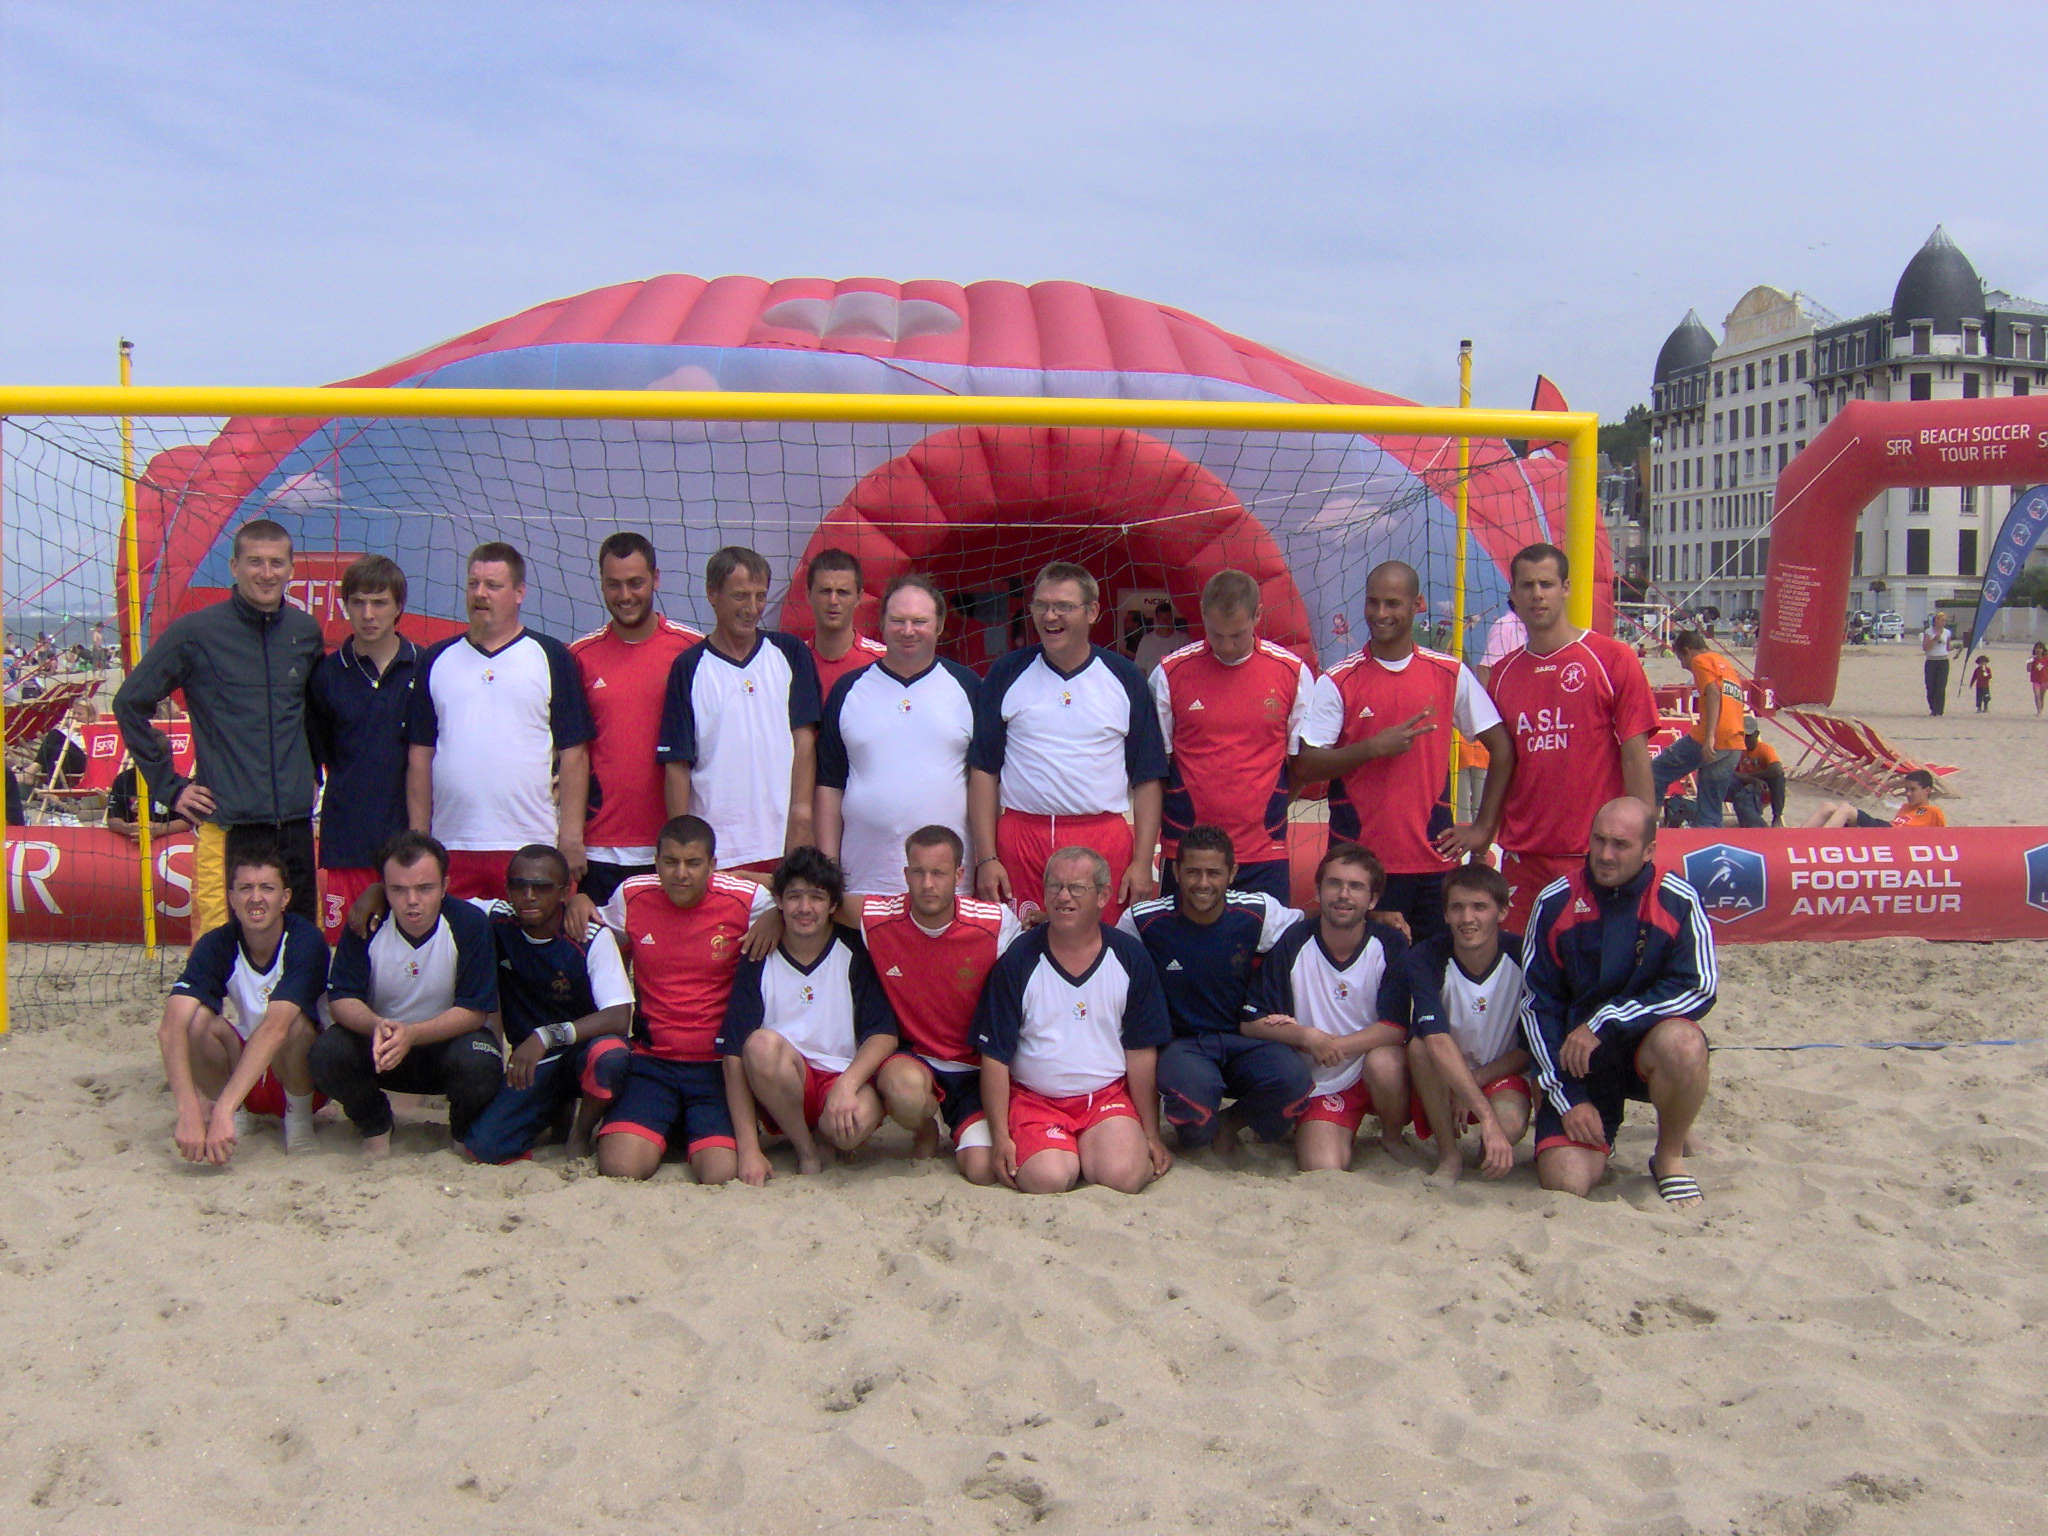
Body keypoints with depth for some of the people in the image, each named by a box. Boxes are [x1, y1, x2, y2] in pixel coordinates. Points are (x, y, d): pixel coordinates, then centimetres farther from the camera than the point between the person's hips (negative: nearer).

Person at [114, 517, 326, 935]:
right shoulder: (195, 632, -3)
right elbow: (130, 704, 3)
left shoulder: (306, 631, 8)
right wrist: (169, 787, 0)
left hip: (296, 823, 4)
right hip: (227, 827, -4)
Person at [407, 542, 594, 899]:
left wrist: (571, 838, -6)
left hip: (532, 846, -2)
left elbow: (573, 755, 1)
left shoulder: (552, 658, 5)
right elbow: (420, 756, 12)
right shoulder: (437, 661, 12)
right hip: (450, 848, 2)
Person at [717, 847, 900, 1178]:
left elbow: (884, 1033, -5)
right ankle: (806, 1151, -10)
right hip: (780, 1091, 1)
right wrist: (748, 1149, -17)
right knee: (762, 1043, -32)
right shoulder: (759, 960, -2)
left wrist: (847, 1084, -26)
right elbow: (734, 1052, -8)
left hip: (844, 1079, -1)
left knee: (858, 1120, -36)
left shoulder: (855, 953, -1)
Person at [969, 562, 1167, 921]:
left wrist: (1142, 863, -1)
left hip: (1106, 842, 0)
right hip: (1020, 838, 0)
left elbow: (1148, 777, 7)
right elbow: (983, 770, 6)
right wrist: (986, 858, -2)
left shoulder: (1124, 678, 7)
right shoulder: (1006, 674, 6)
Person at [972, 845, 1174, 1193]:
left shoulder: (1130, 957, 2)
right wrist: (1000, 1137, -7)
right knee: (1048, 1178, -28)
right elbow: (995, 1055, -2)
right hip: (1034, 1099, -1)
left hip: (1109, 1096, 1)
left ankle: (1089, 1148, 7)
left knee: (1124, 1175, -26)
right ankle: (1061, 1150, 6)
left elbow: (1142, 1051, 5)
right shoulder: (1017, 960, -3)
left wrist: (1151, 1135, 4)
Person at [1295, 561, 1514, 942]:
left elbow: (1502, 749, 9)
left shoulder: (1451, 674, 4)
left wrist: (1483, 828, 4)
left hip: (1434, 858, 2)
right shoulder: (1338, 681, -1)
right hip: (1360, 862, -2)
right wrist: (1373, 747, -17)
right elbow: (1304, 768, -6)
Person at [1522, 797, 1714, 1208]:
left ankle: (1670, 1158, -7)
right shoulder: (1555, 903, -6)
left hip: (1644, 1045, 0)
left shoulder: (1678, 901, -8)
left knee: (1682, 1043, -36)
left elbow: (1697, 988, -15)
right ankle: (1599, 1137, 21)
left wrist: (1604, 1022, -19)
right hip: (1577, 1061, 1)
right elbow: (1537, 1006, -3)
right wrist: (1569, 1098, -9)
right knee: (1565, 1183, -18)